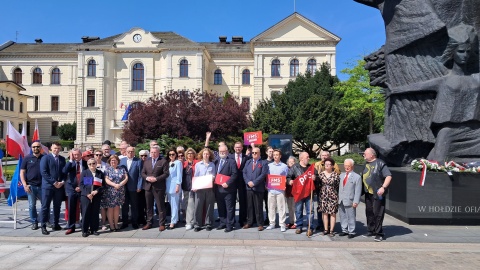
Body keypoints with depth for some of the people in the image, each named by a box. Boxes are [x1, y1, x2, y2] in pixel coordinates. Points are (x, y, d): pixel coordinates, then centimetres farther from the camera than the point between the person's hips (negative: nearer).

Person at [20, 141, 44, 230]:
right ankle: (34, 222, 18)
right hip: (30, 186, 0)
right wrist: (25, 185, -7)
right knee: (32, 205, 5)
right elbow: (22, 172, 3)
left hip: (42, 186, 0)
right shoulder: (27, 158, 3)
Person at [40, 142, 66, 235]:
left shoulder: (62, 159, 13)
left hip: (59, 186, 4)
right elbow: (44, 172, -10)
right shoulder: (45, 158, -2)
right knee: (45, 207, 0)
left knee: (57, 206, 10)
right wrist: (54, 182, -14)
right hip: (48, 186, -4)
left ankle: (56, 224, 19)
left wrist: (62, 182, -4)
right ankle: (43, 226, 6)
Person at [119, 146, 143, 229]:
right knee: (124, 206, 10)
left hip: (133, 187, -3)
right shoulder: (122, 160, 8)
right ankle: (125, 222, 20)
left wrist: (139, 187, -9)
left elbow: (140, 175, -5)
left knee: (134, 206, 7)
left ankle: (134, 222, 18)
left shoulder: (138, 161, -3)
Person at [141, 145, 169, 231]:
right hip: (148, 186, 5)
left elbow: (166, 174, -10)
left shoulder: (163, 161, -4)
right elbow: (143, 173, 12)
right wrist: (147, 178, -9)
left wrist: (156, 179, -18)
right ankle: (149, 223, 23)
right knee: (149, 206, 12)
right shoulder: (146, 161, 12)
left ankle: (161, 224, 8)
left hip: (159, 187, -5)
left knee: (161, 207, 1)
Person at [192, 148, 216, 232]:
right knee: (198, 206, -3)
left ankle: (208, 224, 12)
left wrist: (213, 178, -12)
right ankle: (197, 224, 5)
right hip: (199, 188, 0)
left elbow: (214, 175, 11)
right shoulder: (198, 164, 8)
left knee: (209, 206, 3)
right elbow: (195, 176, 6)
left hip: (209, 188, 1)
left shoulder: (212, 164, 10)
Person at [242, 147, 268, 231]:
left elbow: (263, 175, -10)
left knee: (258, 207, 1)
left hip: (258, 188, -4)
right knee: (249, 206, 9)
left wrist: (254, 182, -16)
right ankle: (249, 222, 18)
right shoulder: (248, 162, 16)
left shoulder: (263, 163, 1)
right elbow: (244, 173, 8)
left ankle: (260, 224, 9)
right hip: (248, 187, 4)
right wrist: (248, 182, -9)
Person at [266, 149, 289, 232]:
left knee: (281, 207, 0)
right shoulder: (269, 165, 9)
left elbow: (286, 178, 6)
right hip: (271, 190, 3)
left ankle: (282, 224, 7)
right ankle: (272, 223, 17)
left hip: (280, 190, -2)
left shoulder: (284, 166, 2)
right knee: (271, 207, 7)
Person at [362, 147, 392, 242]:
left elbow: (388, 176, -13)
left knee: (378, 213, -4)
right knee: (369, 212, 12)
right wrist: (362, 189, 15)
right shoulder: (366, 164, 13)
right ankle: (371, 231, 23)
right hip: (368, 193, 7)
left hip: (377, 194, -7)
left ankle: (378, 233, 4)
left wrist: (383, 187, -22)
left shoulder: (380, 164, -9)